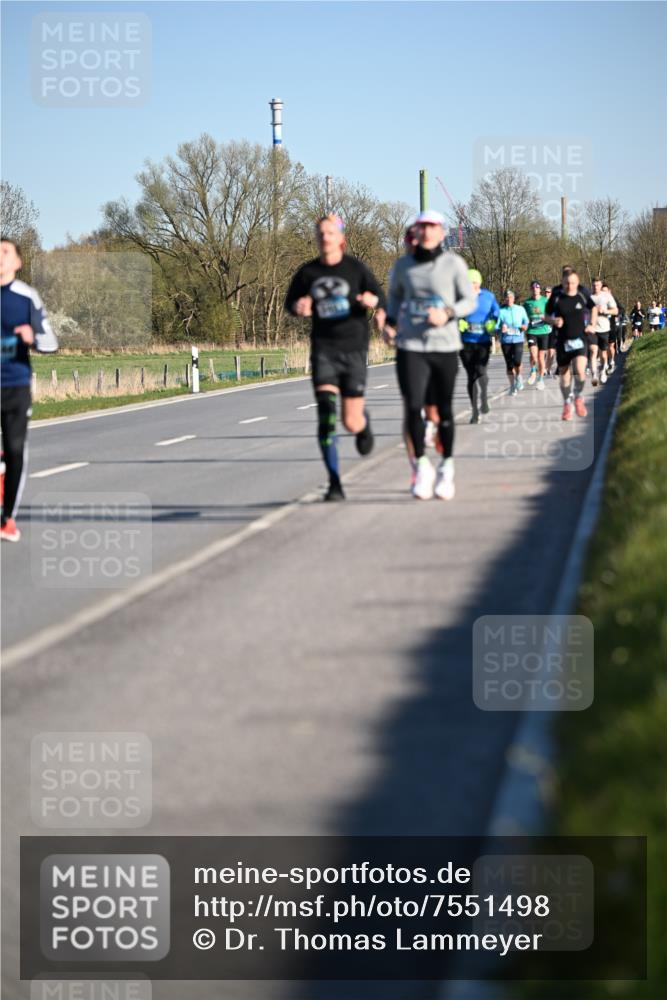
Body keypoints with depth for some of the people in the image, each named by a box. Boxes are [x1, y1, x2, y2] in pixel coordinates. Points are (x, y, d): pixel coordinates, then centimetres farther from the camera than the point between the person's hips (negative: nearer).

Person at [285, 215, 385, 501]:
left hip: (353, 350, -1)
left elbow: (381, 298, 1)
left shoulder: (356, 268, -1)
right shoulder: (307, 272, 4)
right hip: (323, 350, 1)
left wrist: (373, 301, -24)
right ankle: (335, 484, -12)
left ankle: (363, 421, 42)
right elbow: (290, 302, 16)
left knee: (352, 423, 1)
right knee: (326, 413, -17)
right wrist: (299, 307, -8)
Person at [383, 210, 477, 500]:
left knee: (443, 409, 7)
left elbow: (469, 300, 2)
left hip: (445, 346, -1)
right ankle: (422, 467, 6)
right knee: (413, 407, -11)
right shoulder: (404, 265, 5)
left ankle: (446, 468, 25)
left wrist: (448, 313, -16)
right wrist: (390, 321, 6)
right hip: (410, 347, 1)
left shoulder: (453, 264, -2)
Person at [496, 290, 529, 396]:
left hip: (518, 340, 0)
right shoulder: (501, 311, 0)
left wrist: (525, 326, -6)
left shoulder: (520, 309, 8)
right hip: (506, 341, 0)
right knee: (509, 364, 2)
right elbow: (496, 326, -2)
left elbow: (526, 321, 17)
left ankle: (518, 376, 12)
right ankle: (512, 386, 17)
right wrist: (501, 329, -23)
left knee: (517, 361, -19)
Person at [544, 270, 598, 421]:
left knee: (580, 370, -21)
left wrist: (592, 324, 9)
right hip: (562, 341, 1)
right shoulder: (556, 297, -5)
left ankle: (579, 398, 4)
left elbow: (593, 307, 20)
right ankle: (567, 404, 28)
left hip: (579, 339, -1)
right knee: (564, 375, 8)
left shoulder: (582, 295, -1)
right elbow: (547, 315, 6)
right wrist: (553, 321, -15)